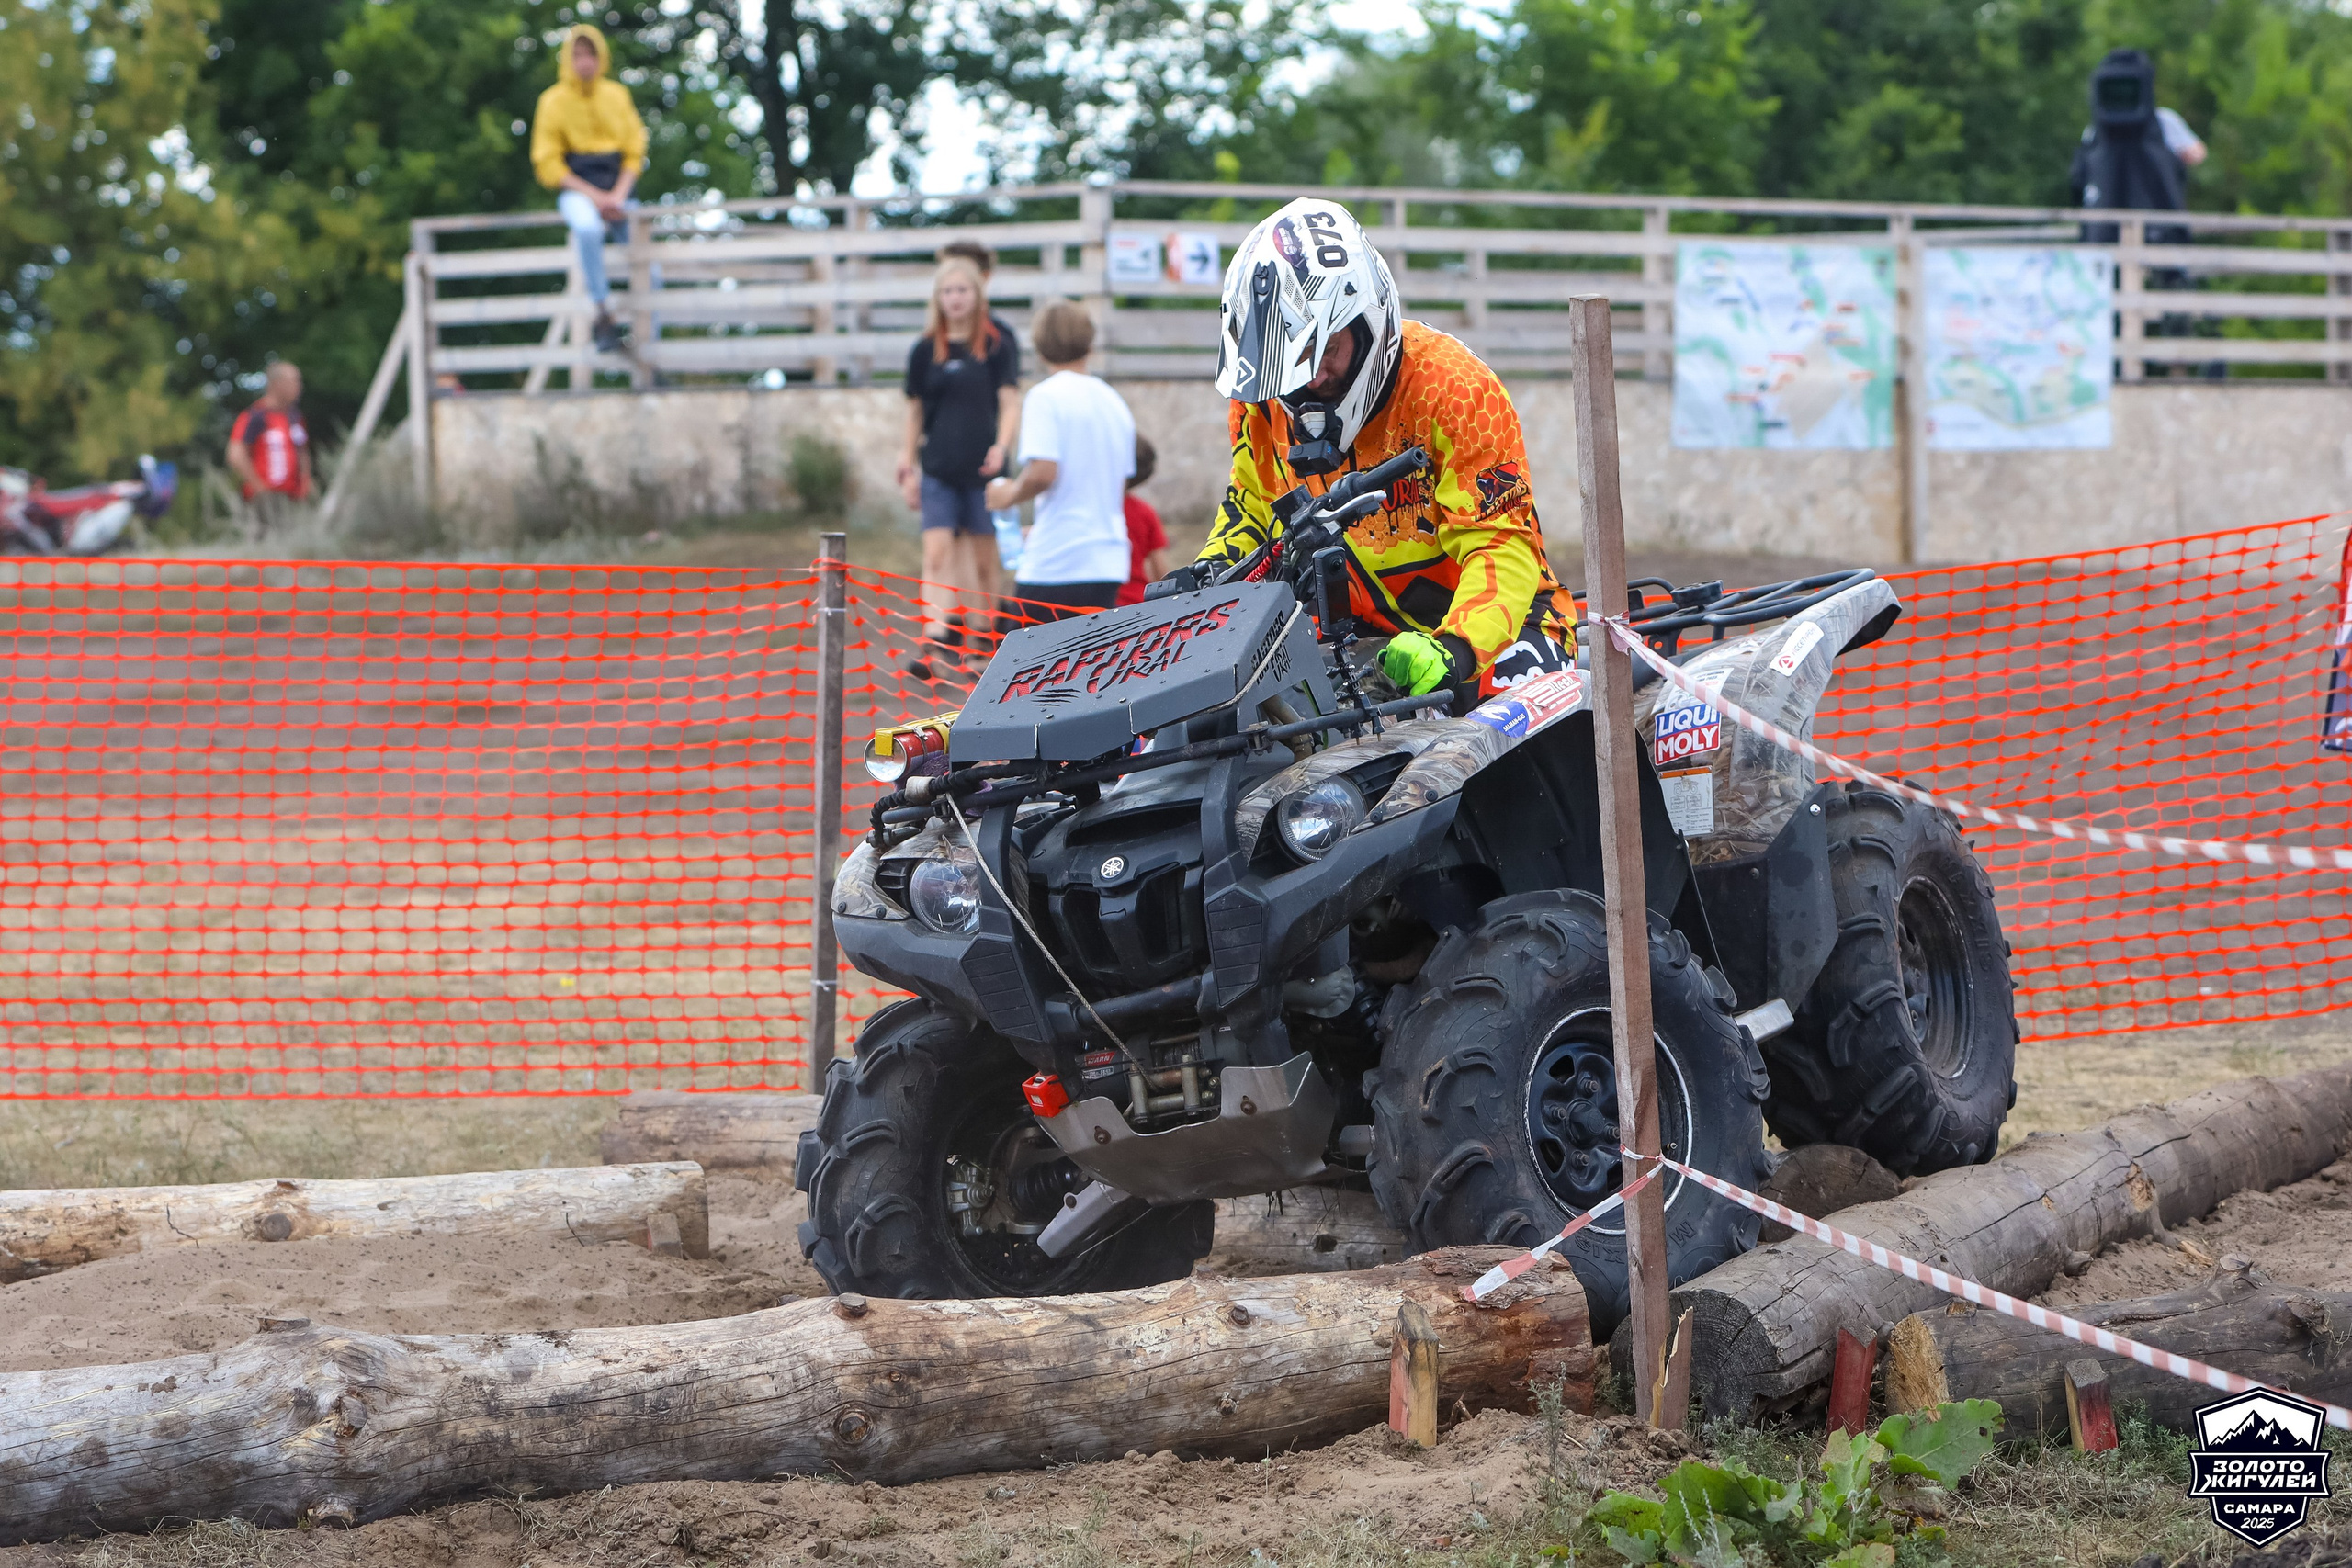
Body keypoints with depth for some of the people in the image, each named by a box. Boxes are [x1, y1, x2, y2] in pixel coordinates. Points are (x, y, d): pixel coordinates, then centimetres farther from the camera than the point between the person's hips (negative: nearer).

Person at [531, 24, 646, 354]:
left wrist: (618, 196, -7)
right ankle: (603, 314, -32)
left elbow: (634, 152, 10)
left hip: (617, 188, 4)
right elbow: (547, 164, -3)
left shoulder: (616, 95, 9)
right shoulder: (554, 101, -1)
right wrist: (594, 196, -12)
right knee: (588, 227, -39)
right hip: (576, 189, -4)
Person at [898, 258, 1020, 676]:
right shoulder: (926, 350, 6)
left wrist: (1001, 445, -19)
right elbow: (915, 409, 13)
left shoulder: (998, 344, 1)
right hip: (938, 469, 1)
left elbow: (1010, 400, -2)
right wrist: (908, 468, 12)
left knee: (983, 561, 5)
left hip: (982, 468, -1)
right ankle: (934, 645, -20)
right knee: (937, 554, -11)